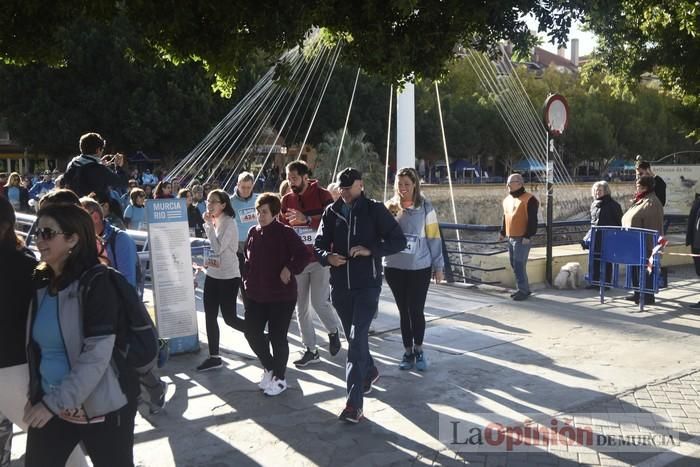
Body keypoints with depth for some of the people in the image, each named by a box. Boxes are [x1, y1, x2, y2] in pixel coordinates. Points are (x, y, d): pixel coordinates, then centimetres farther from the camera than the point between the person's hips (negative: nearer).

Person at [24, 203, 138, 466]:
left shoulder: (96, 283, -15)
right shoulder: (41, 283, 6)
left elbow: (97, 355, -20)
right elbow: (36, 347, 14)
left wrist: (55, 402, -20)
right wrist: (36, 396, 8)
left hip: (100, 409, -6)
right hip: (48, 406, 6)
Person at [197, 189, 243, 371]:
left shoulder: (229, 223, -16)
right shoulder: (213, 222, 8)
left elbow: (218, 247, -25)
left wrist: (209, 224, -19)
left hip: (228, 277, -8)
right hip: (212, 275, 8)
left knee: (229, 317, -2)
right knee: (210, 316, 6)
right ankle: (214, 357, 14)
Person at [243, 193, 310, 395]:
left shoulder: (285, 232, -11)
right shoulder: (253, 232, 6)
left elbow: (304, 255, -15)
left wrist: (290, 269, -22)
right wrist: (247, 282, 12)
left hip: (282, 295, -6)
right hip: (256, 295, 6)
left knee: (277, 337, 1)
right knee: (252, 332, 9)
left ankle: (279, 378, 19)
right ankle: (269, 367, 32)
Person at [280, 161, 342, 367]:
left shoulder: (322, 195, -5)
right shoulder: (286, 200, 7)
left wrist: (307, 219, -23)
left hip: (319, 258, -4)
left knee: (319, 302, -8)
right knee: (301, 307, 7)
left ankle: (333, 331, 24)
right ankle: (311, 350, 20)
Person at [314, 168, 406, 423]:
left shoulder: (375, 209, -3)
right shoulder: (332, 212, 8)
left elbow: (399, 241, -4)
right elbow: (319, 244, 10)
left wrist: (370, 250, -18)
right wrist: (328, 256, -12)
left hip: (367, 285, -5)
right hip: (340, 285, 5)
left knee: (357, 339, -14)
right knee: (353, 338, 18)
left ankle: (354, 403, -12)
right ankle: (369, 372, 46)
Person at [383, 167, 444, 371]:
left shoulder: (425, 208, -3)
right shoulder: (389, 207, 4)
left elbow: (434, 238, -1)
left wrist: (438, 266, -1)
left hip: (420, 268, -2)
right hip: (394, 268, 3)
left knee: (416, 310, 0)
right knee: (404, 311, 10)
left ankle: (418, 350, 21)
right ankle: (407, 352, 21)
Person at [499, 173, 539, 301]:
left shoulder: (529, 199, -11)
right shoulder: (507, 200, 14)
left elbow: (532, 220, -15)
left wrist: (528, 236, -19)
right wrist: (502, 232, 22)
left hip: (522, 239, -8)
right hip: (511, 238, 8)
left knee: (519, 265, -9)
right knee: (514, 265, 12)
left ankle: (523, 290, 0)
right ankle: (524, 288, 23)